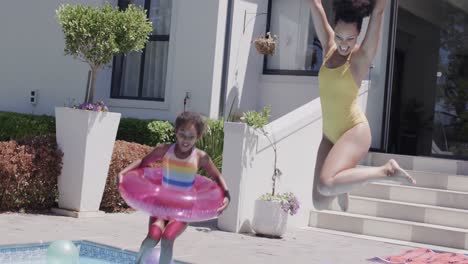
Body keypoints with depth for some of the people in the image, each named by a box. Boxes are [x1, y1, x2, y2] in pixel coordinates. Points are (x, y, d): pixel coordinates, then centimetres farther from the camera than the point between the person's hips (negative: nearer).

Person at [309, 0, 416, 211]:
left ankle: (387, 170, -14)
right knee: (319, 201, 4)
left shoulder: (361, 56, -9)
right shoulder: (329, 47, 5)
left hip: (353, 131, -6)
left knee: (326, 185, -30)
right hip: (330, 134, 6)